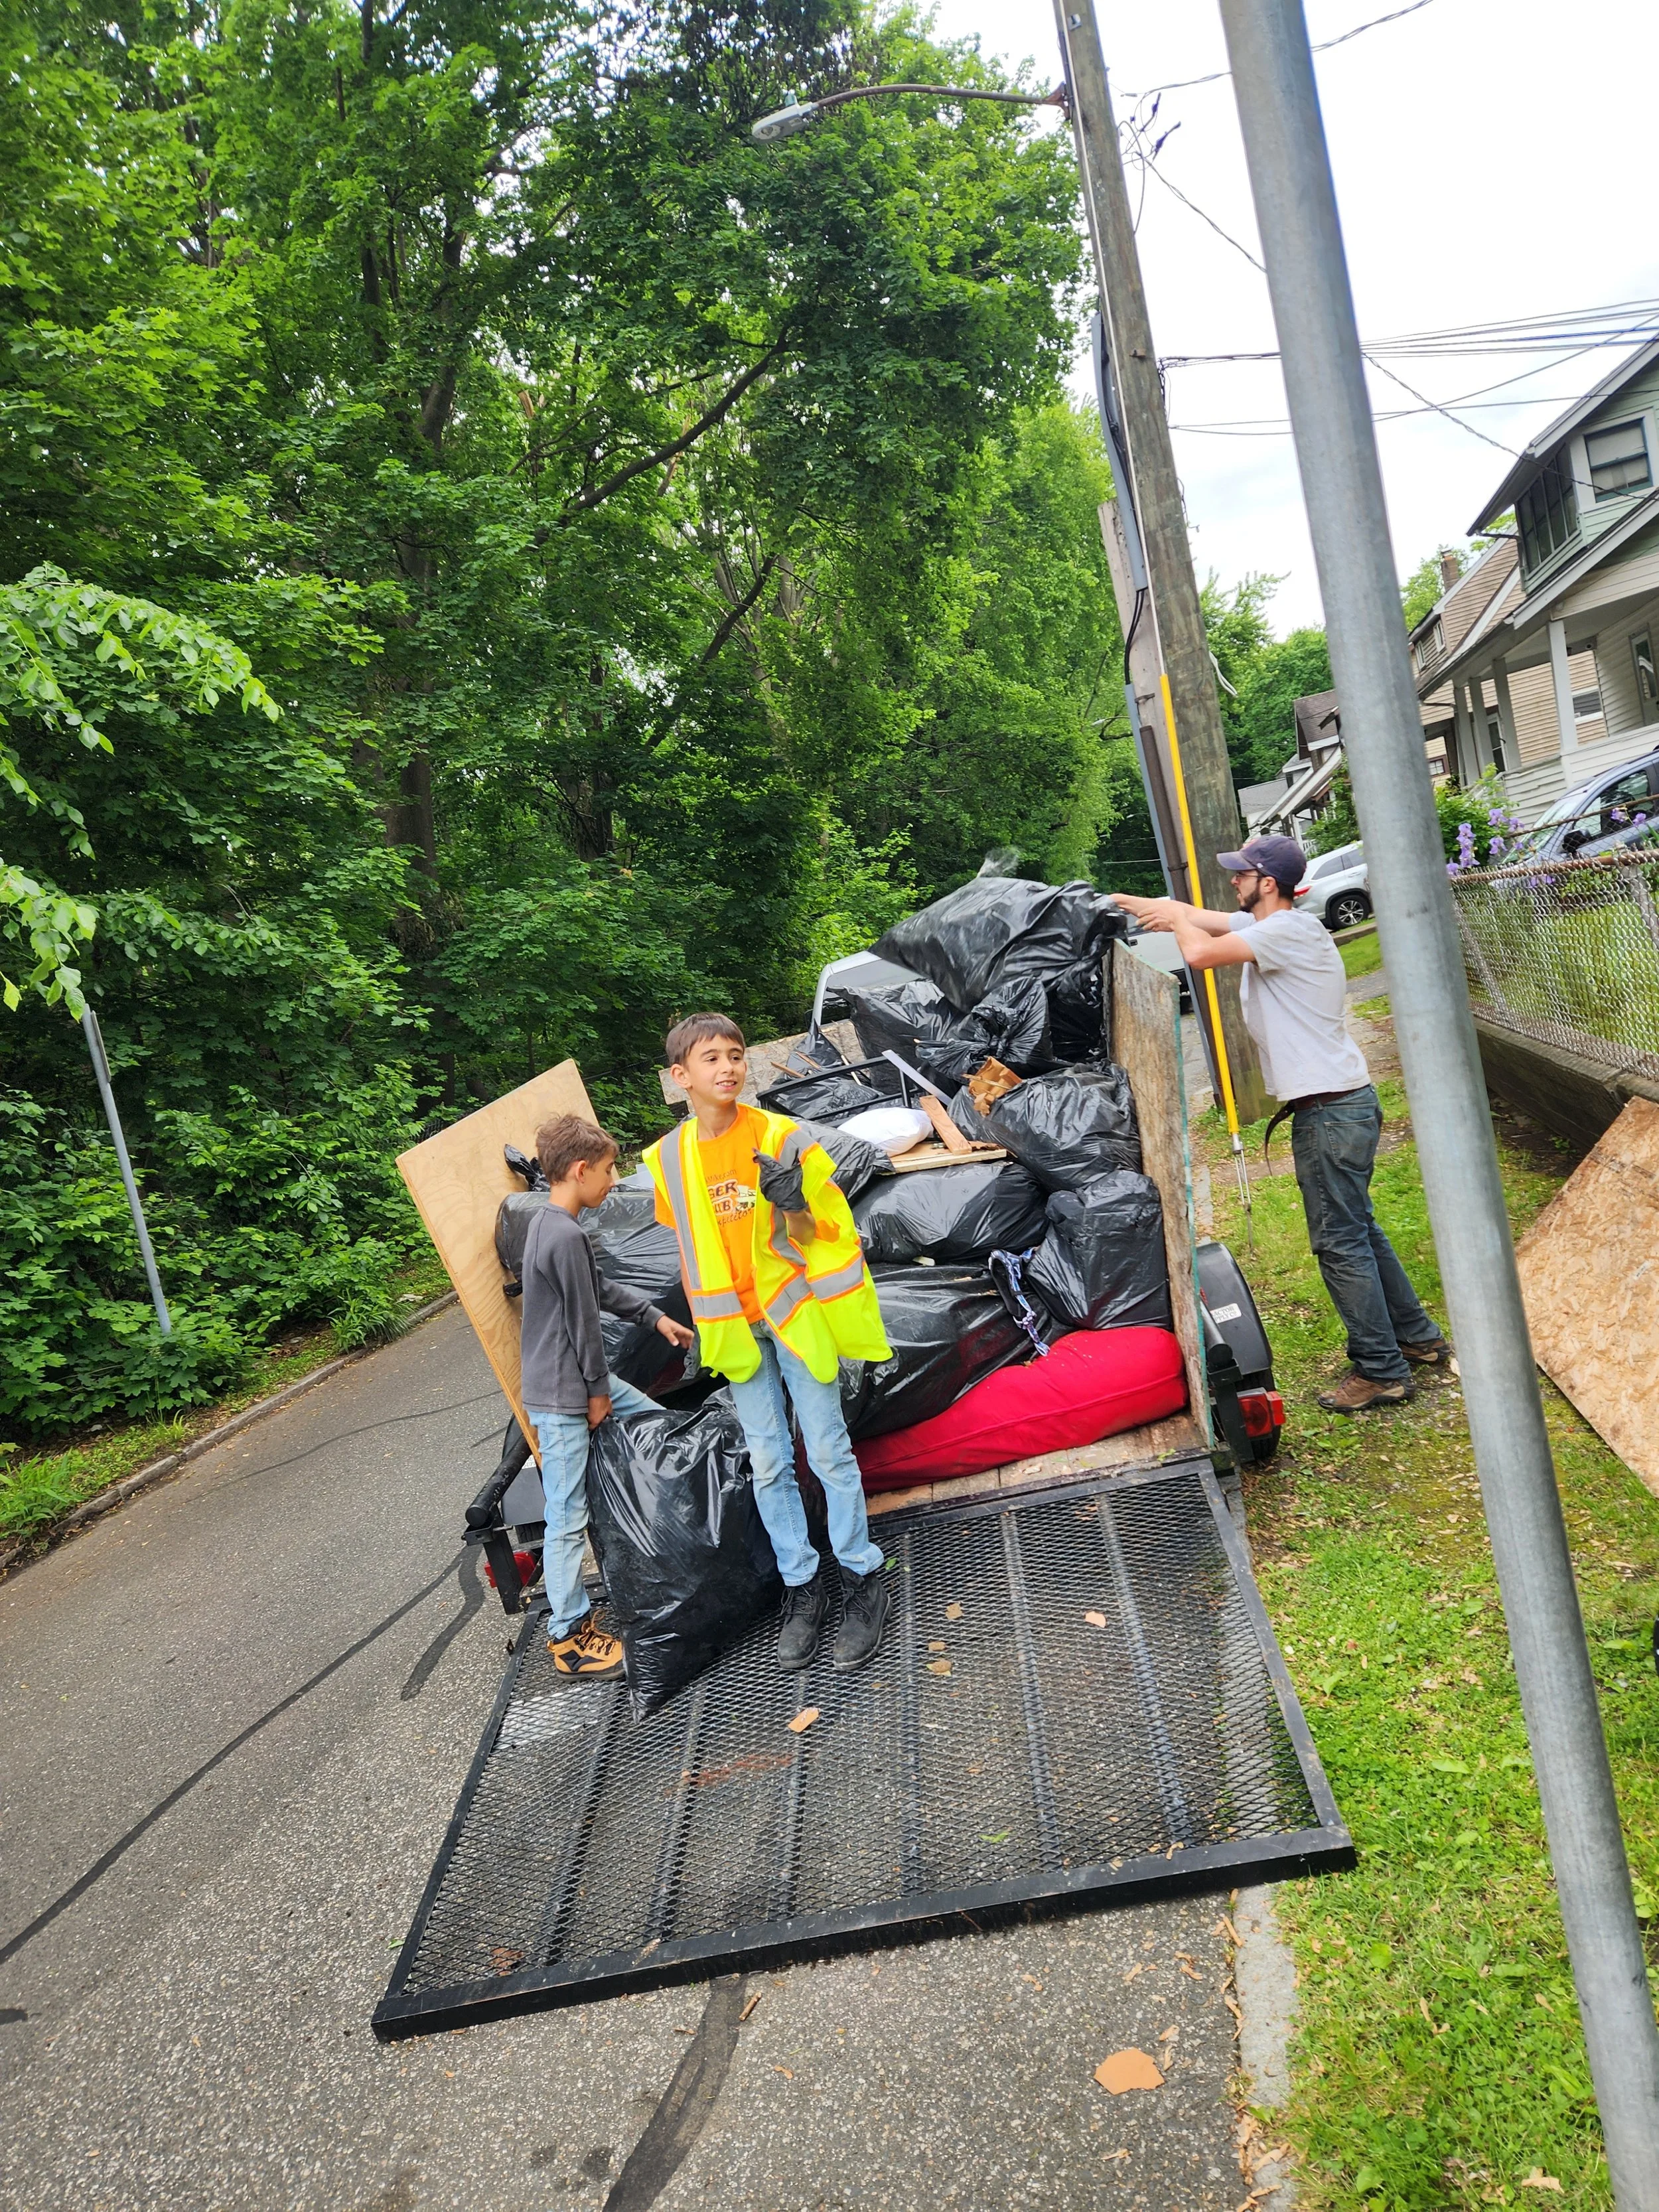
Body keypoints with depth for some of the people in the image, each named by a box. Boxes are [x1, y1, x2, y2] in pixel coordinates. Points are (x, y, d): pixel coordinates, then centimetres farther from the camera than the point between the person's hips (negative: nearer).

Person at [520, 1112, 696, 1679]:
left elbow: (600, 1290, 21)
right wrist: (599, 1391, -9)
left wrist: (656, 1316, 22)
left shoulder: (550, 1227, 9)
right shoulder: (567, 1237, -23)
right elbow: (584, 1323, -19)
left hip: (577, 1379, 10)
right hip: (560, 1398, -10)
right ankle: (568, 1636, 11)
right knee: (568, 1519, -1)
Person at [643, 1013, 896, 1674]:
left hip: (796, 1314, -3)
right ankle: (801, 1586, 23)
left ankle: (864, 1579, 18)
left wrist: (795, 1203, -28)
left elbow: (833, 1228, -8)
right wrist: (707, 1322, 14)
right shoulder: (667, 1158, -1)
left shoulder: (782, 1137, -12)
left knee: (828, 1451, 2)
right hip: (737, 1331, 3)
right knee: (767, 1463, 9)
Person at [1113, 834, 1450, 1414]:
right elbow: (1203, 919, 22)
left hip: (1332, 1110, -10)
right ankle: (1417, 1338, 30)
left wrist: (1175, 915, -1)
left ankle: (1381, 1371, 4)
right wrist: (1132, 903, 20)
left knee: (1339, 1241, -4)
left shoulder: (1289, 930, -18)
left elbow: (1199, 952, -21)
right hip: (1336, 1104, 10)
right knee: (1355, 1230, 19)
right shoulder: (1266, 926, 11)